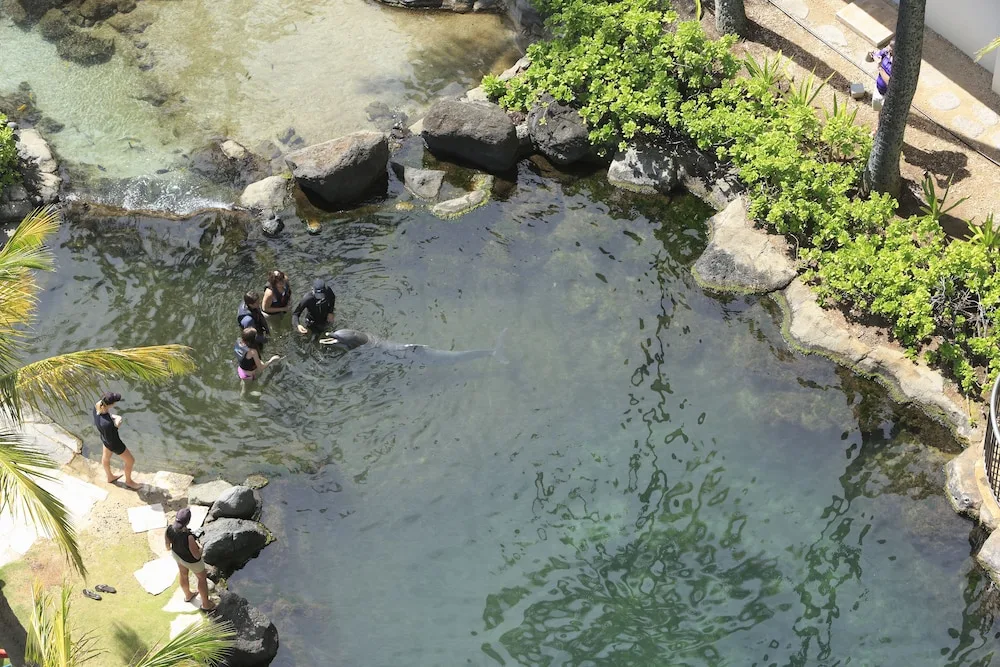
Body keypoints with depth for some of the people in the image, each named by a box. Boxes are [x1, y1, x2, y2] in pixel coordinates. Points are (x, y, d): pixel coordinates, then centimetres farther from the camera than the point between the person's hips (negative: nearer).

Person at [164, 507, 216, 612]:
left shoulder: (169, 529, -30)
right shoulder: (189, 537, -46)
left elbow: (167, 544, -9)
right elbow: (197, 555, -31)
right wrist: (200, 547, -9)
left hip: (176, 554, 5)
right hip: (191, 560, -5)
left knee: (183, 573, 34)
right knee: (202, 577, 24)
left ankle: (187, 595, 62)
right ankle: (206, 604, 44)